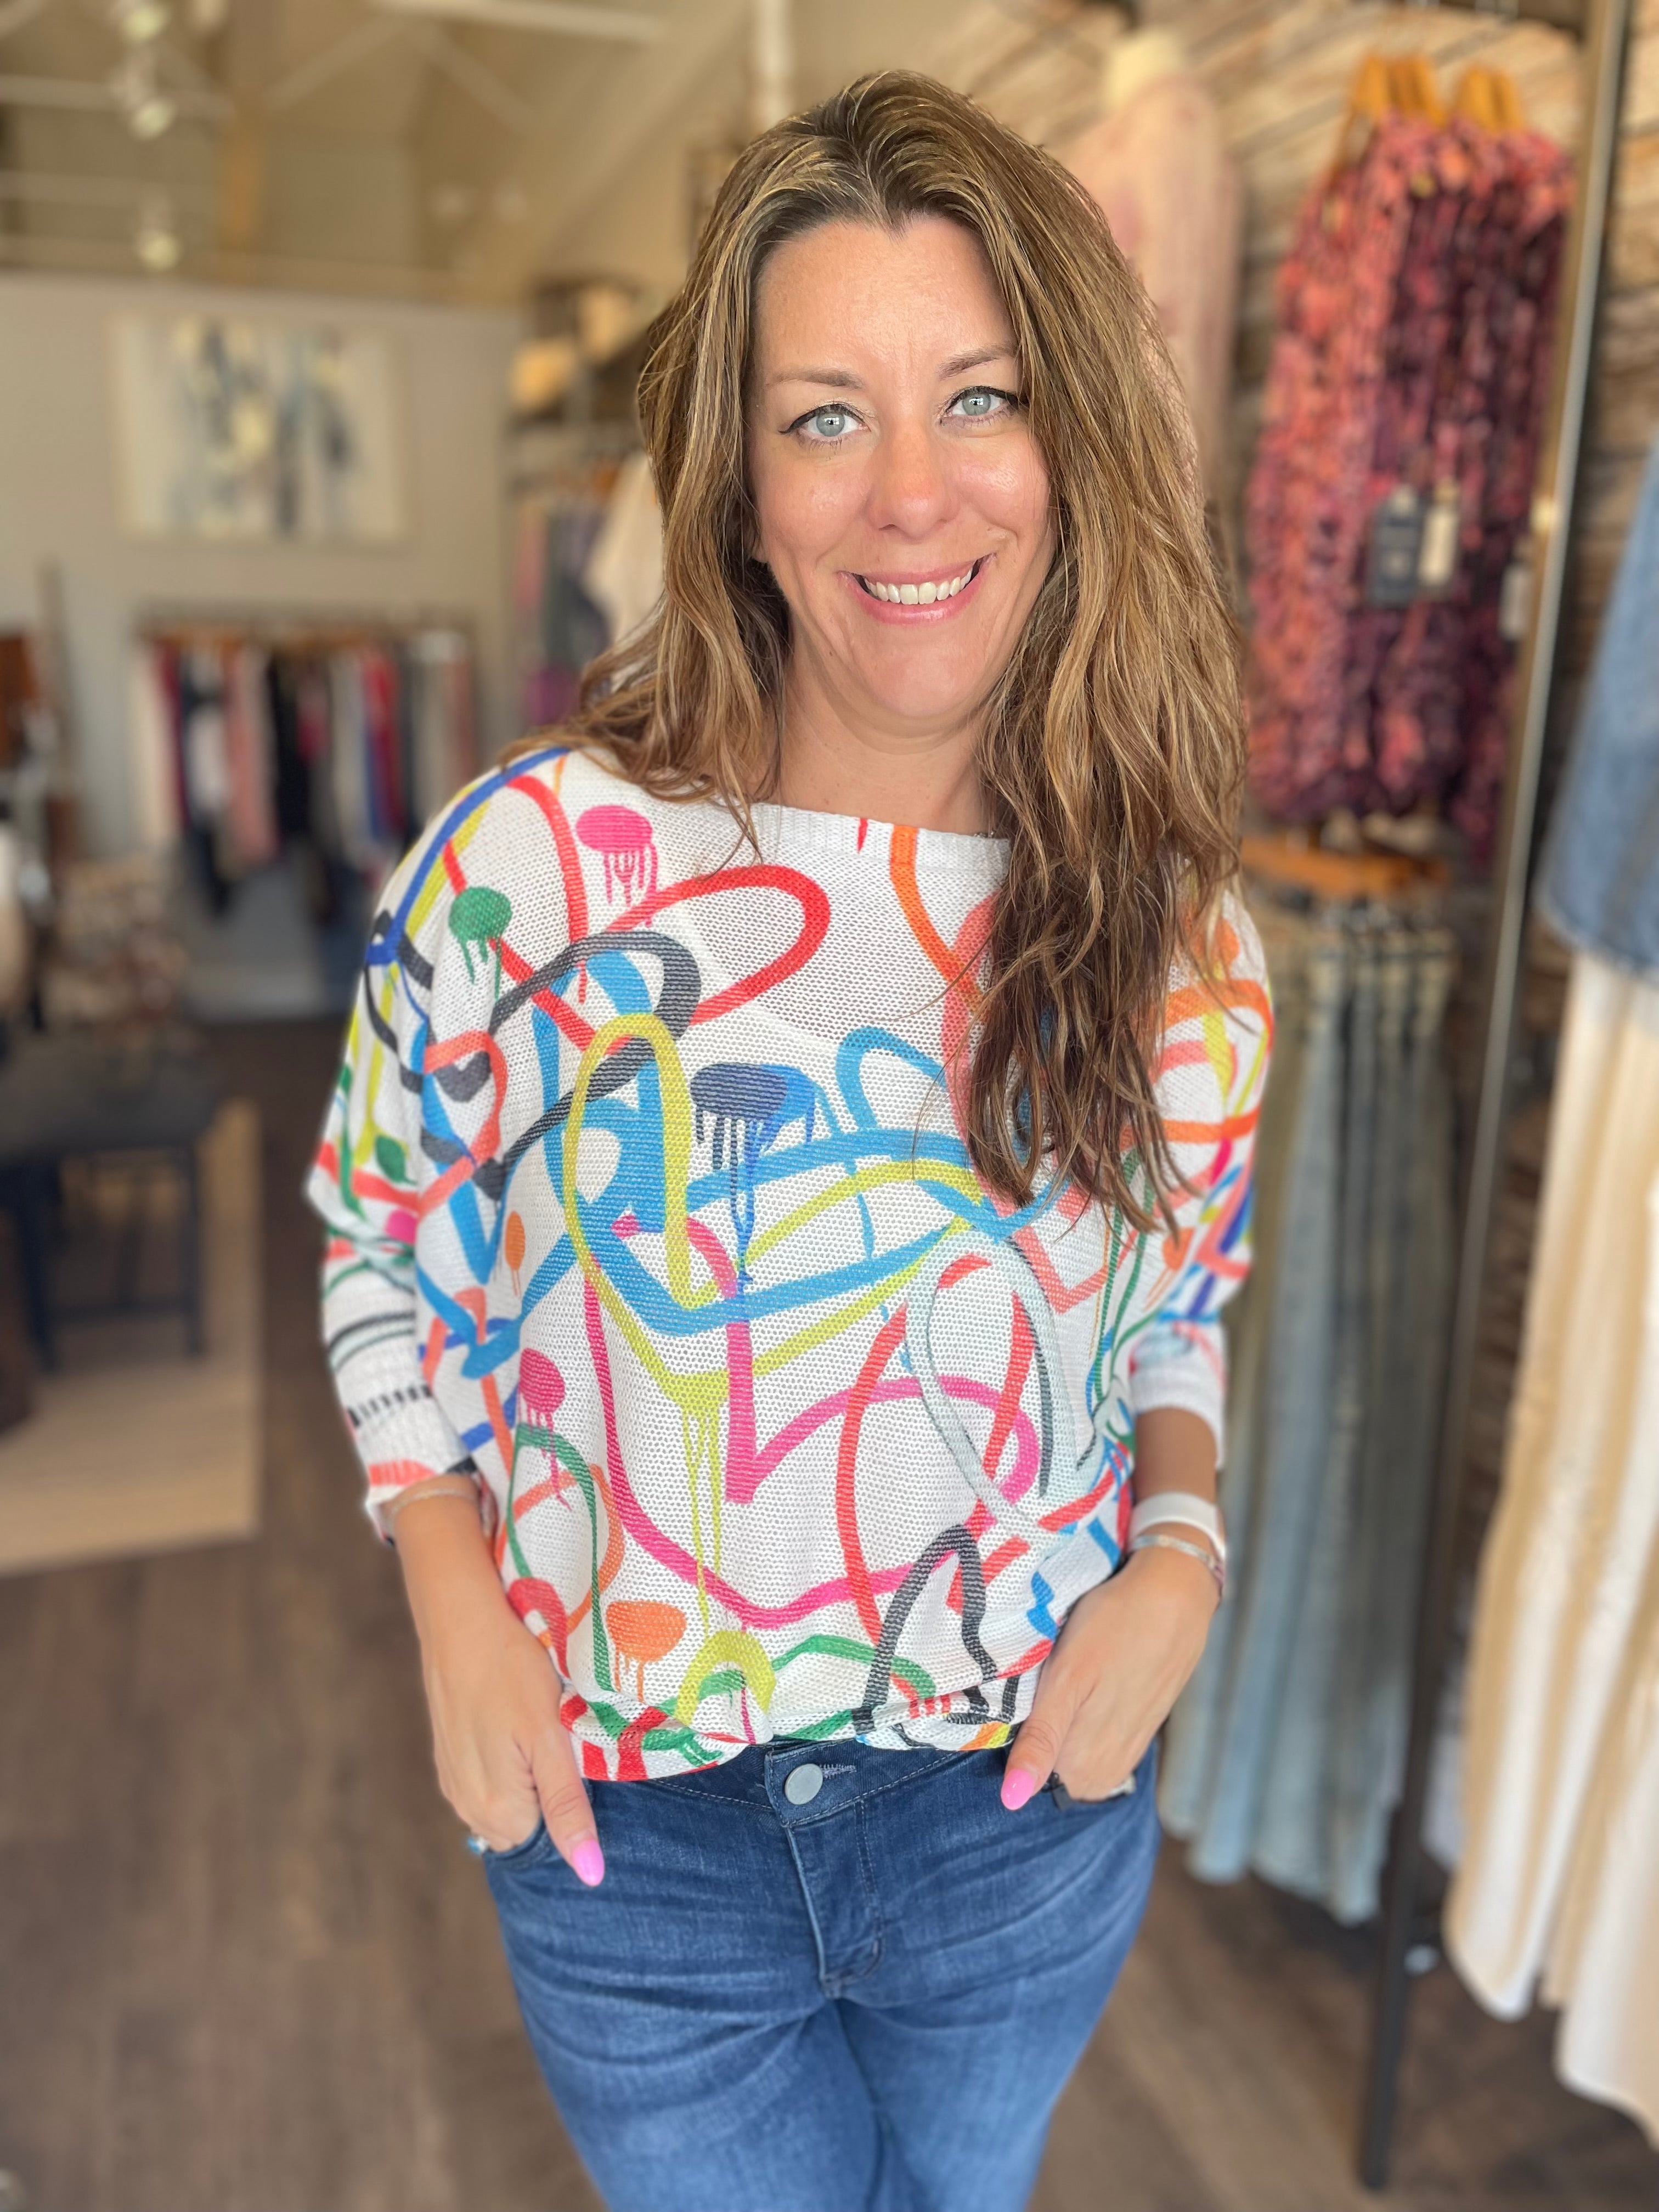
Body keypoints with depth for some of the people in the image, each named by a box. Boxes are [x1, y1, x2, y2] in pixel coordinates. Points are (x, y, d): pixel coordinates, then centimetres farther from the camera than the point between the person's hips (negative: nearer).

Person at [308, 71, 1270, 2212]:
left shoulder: (1170, 921, -9)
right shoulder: (539, 860, -19)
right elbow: (383, 1241, -4)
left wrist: (1180, 1550, -12)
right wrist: (462, 1620, -11)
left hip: (1034, 1803, 3)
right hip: (632, 1826, -2)